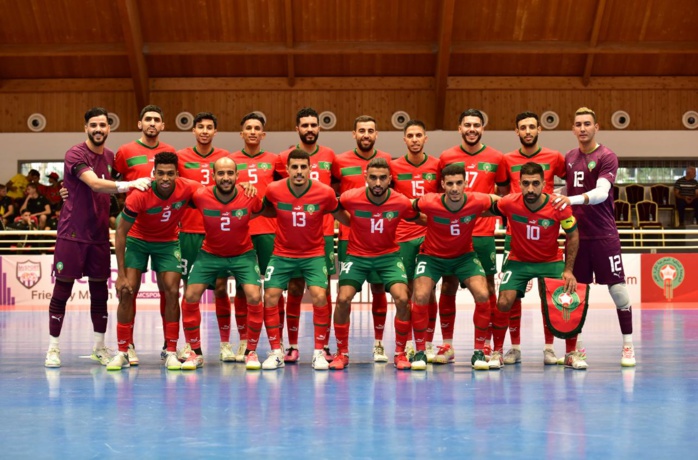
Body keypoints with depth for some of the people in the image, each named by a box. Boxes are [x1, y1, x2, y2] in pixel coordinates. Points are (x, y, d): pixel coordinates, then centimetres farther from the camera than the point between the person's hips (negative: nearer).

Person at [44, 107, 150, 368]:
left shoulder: (110, 157, 10)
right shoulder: (76, 154, -12)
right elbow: (94, 184, -27)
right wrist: (127, 185, -38)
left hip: (99, 236, 6)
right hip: (72, 234, -6)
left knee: (100, 291, 9)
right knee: (62, 290, -1)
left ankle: (99, 348, 20)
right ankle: (53, 349, 8)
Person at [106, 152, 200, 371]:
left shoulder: (188, 188, -25)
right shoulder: (140, 195, -30)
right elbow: (121, 231, -21)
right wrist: (121, 274, -23)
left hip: (168, 242, 2)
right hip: (137, 239, -2)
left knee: (172, 292, -8)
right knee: (127, 292, -10)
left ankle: (171, 352, 1)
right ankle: (123, 352, 0)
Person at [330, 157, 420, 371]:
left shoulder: (401, 202, -15)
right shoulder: (351, 198, -18)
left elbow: (418, 219, 4)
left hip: (388, 255, 0)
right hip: (357, 255, 0)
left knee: (402, 299, -18)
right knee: (343, 299, -16)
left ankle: (400, 353, 2)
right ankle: (342, 353, 5)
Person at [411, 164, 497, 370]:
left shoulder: (477, 202, -23)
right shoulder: (429, 203, -27)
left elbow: (498, 200, -2)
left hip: (464, 255, 1)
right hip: (432, 256, -1)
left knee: (483, 295, -17)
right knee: (421, 297, -20)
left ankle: (479, 351, 0)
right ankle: (420, 351, -1)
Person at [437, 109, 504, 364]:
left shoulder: (496, 158, 3)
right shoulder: (446, 157, 5)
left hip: (483, 233, -1)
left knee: (486, 288, 1)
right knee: (448, 287, 3)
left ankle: (484, 345, 9)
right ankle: (447, 345, 12)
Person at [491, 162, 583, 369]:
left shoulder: (559, 206, -21)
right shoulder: (509, 204, -22)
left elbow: (573, 236, -6)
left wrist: (568, 270, -9)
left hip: (551, 261, 0)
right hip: (518, 261, 0)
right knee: (503, 302, -15)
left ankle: (571, 354, 12)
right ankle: (497, 352, 5)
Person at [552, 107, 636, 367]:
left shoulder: (607, 157, -8)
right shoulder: (569, 158, 10)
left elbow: (601, 192, -22)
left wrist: (573, 199, -36)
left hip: (603, 235, -5)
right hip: (576, 235, 5)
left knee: (617, 289, -3)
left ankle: (628, 346, 7)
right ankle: (576, 345, 16)